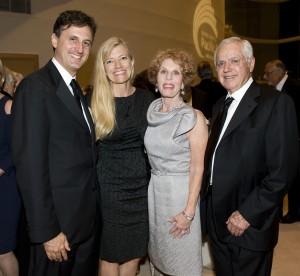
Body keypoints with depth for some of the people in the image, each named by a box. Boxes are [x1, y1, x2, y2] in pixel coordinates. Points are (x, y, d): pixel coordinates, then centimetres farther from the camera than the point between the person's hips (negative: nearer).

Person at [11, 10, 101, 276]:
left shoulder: (76, 90, 11)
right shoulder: (35, 86, -15)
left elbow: (82, 153, 11)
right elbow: (30, 164, -20)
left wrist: (93, 210, 8)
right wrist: (47, 232, -19)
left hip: (88, 217, 8)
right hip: (58, 221, -8)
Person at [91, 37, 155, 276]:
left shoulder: (147, 98, 2)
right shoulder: (93, 102, -7)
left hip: (142, 187, 3)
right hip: (109, 188, -3)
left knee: (135, 253, 15)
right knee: (110, 256, 11)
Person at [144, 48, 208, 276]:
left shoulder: (194, 118, -12)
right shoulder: (151, 112, 3)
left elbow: (197, 168, -12)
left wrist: (189, 211, -15)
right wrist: (152, 189, 7)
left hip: (181, 191, -5)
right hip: (154, 190, 5)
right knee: (158, 252, 22)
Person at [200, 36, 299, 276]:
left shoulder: (276, 102, -13)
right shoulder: (220, 105, 10)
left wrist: (248, 214, -18)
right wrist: (205, 203, 5)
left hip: (249, 225, -6)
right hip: (217, 221, 7)